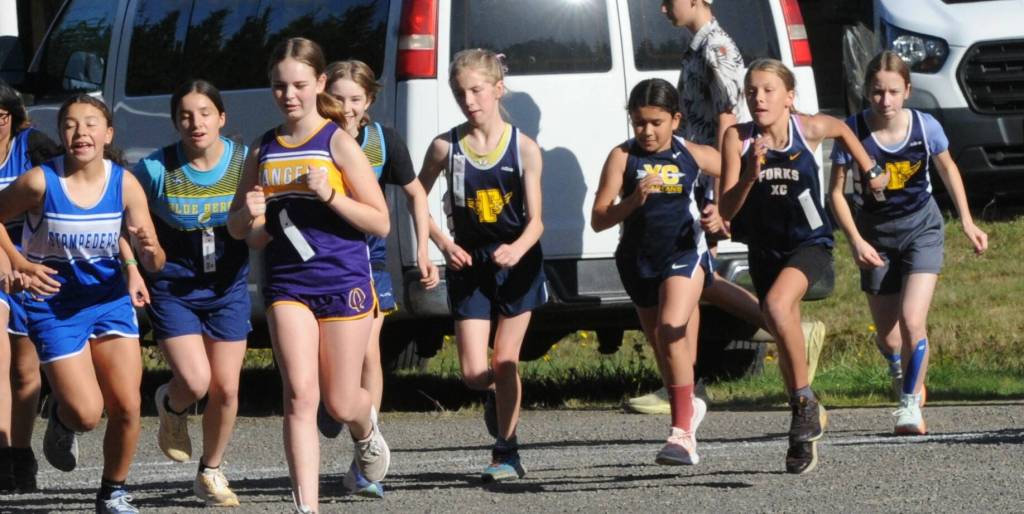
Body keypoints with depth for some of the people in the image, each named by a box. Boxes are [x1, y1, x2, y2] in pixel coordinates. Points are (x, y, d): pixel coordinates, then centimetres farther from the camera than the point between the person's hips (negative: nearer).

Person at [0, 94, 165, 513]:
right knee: (86, 414, -10)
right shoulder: (41, 182, -16)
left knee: (127, 408, -5)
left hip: (110, 301, 3)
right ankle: (61, 419, 28)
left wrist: (149, 250, -28)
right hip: (54, 305, -3)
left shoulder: (125, 184, -8)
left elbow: (154, 265, -5)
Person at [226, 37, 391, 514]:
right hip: (287, 283, 3)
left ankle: (366, 430, 43)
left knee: (340, 403, 5)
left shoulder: (337, 142, -5)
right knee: (300, 395, -13)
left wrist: (329, 195, -21)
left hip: (343, 282, -3)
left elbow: (380, 223, -7)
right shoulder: (263, 149, 8)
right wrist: (249, 215, -6)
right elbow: (237, 227, 18)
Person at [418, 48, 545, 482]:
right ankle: (497, 398, 31)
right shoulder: (446, 148, -6)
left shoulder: (523, 148, -9)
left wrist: (517, 249, -29)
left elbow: (535, 220, -9)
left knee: (504, 362, 0)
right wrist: (443, 243, -6)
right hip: (469, 266, 1)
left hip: (516, 264, -1)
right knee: (473, 372, -5)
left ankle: (506, 452, 11)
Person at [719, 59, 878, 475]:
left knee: (777, 306, -31)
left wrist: (870, 170, 14)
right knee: (785, 343, 11)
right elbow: (726, 210, -16)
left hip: (809, 243, -3)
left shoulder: (810, 129, -12)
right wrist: (749, 176, -32)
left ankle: (805, 399, -17)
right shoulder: (738, 139, -12)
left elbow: (842, 129, 14)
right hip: (764, 249, 3)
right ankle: (807, 428, 28)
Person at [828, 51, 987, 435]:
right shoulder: (853, 131, -18)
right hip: (876, 236, 1)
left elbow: (948, 169, 5)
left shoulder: (925, 127, -14)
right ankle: (900, 369, 42)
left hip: (921, 230, -1)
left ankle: (911, 403, 1)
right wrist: (856, 241, -18)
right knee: (887, 335, 6)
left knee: (912, 321, -17)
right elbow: (836, 192, -10)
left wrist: (966, 222, 3)